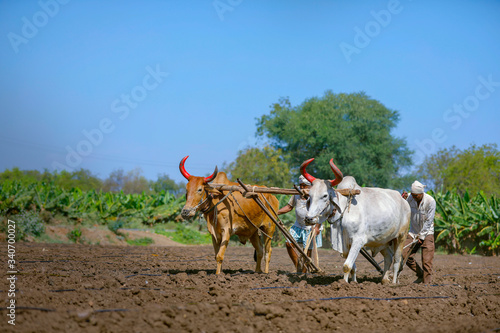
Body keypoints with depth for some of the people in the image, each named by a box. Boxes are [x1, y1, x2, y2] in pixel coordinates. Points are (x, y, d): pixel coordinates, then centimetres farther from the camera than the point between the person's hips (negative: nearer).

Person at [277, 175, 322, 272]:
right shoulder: (297, 195, 7)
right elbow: (289, 207, 16)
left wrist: (317, 227, -22)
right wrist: (276, 212, 4)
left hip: (311, 227, -6)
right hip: (298, 226, 6)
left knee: (308, 250, -4)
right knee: (289, 244, -6)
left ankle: (303, 273, 4)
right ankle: (298, 267, 6)